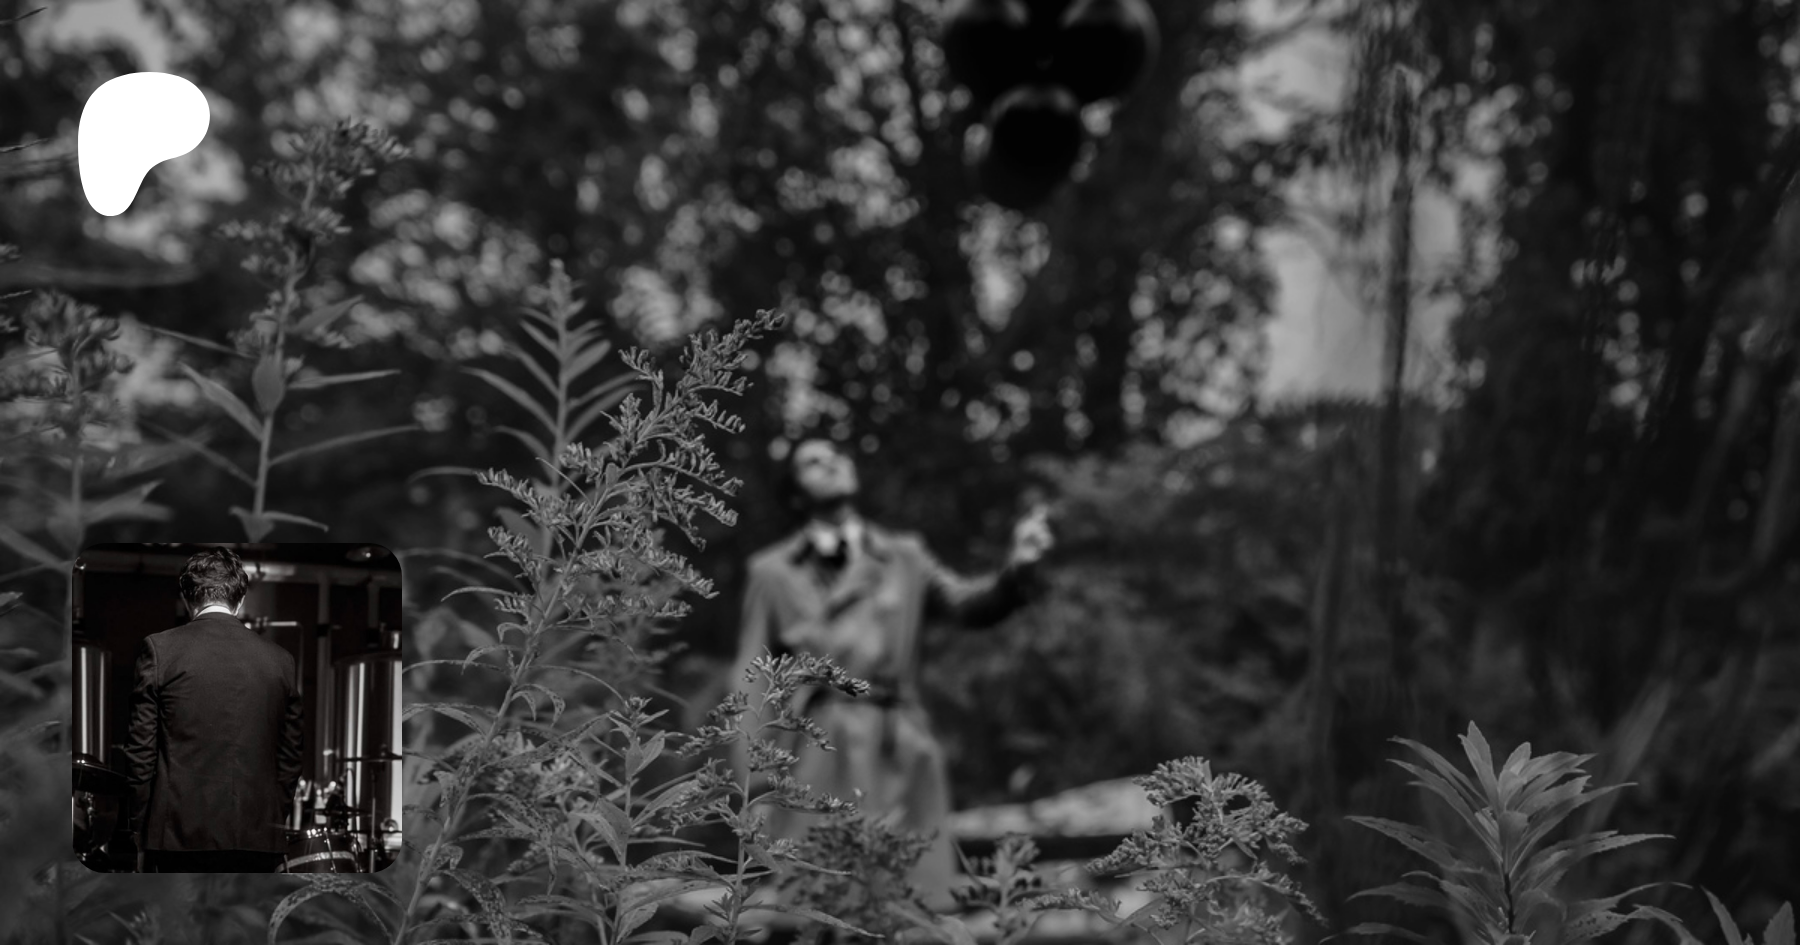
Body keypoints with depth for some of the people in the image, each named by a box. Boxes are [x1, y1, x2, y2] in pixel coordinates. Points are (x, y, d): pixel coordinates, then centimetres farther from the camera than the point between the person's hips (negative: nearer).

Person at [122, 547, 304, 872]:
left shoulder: (160, 649, -2)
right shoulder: (280, 660, 7)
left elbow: (140, 750, -1)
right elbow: (290, 760, 11)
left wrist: (141, 822, 8)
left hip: (181, 833, -3)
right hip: (257, 837, 3)